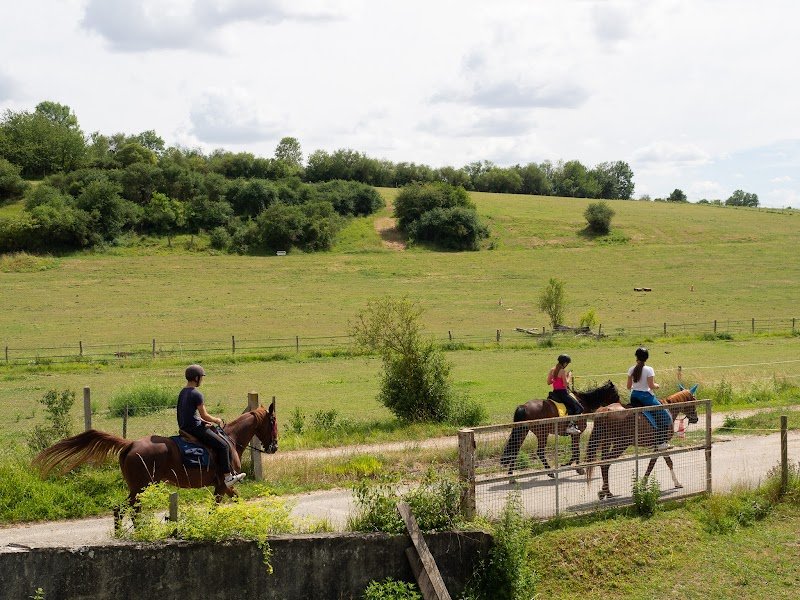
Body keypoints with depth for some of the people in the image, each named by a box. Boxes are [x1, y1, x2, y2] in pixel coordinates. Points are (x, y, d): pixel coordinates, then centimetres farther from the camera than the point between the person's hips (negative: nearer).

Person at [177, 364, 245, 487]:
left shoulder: (182, 392, 11)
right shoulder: (196, 394, -18)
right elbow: (204, 415, -16)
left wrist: (205, 422, 14)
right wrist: (216, 420, 2)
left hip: (185, 427, 10)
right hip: (195, 428, -10)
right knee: (223, 445, -5)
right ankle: (227, 476, -3)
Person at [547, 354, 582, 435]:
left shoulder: (552, 370, 8)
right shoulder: (563, 371, -15)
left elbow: (548, 382, 10)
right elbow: (566, 384, -19)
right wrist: (569, 376, -5)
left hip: (555, 393, 9)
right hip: (562, 393, -9)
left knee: (571, 408, 20)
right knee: (579, 408, -3)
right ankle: (571, 426, -15)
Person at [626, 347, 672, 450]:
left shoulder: (631, 370, 2)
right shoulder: (649, 370, -13)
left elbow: (629, 386, 5)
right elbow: (651, 386, -15)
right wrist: (657, 386, 6)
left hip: (634, 397, 6)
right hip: (646, 396, -6)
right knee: (665, 416, 3)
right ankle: (660, 443, -3)